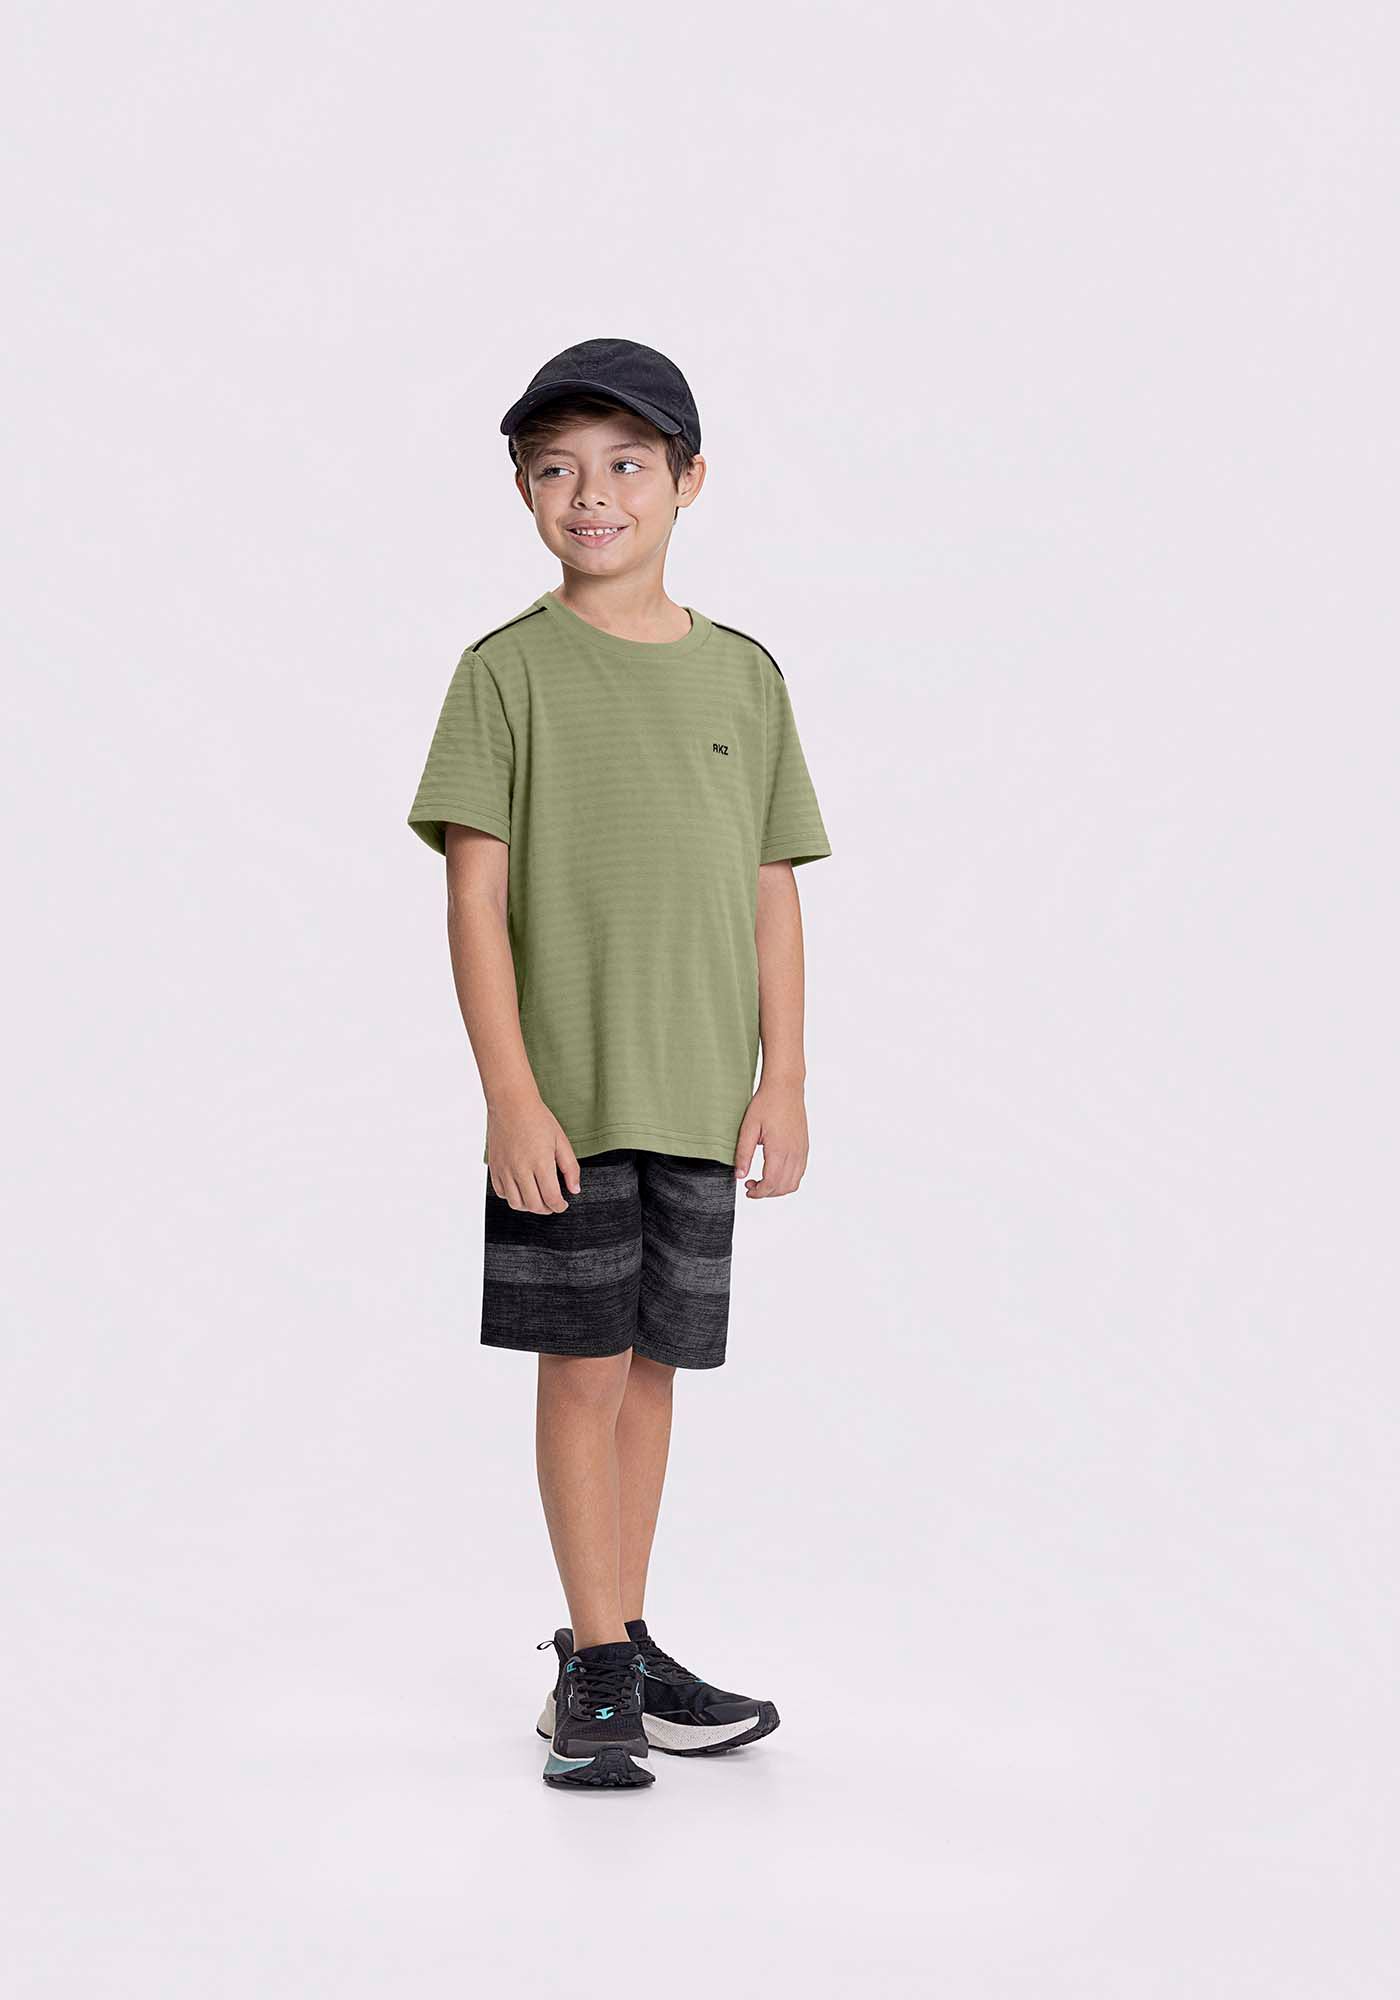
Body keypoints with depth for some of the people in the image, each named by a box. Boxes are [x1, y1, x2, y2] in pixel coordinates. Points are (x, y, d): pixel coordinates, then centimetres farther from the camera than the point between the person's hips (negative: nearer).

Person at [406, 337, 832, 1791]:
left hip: (702, 1101, 4)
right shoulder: (509, 671, -3)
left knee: (652, 1369, 10)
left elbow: (772, 894, 10)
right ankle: (598, 1669, 10)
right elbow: (475, 899, -6)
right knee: (582, 1368, -1)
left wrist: (783, 1081, 5)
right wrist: (512, 1097, -13)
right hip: (564, 1098, -3)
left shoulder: (743, 675, 8)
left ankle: (618, 1654, 22)